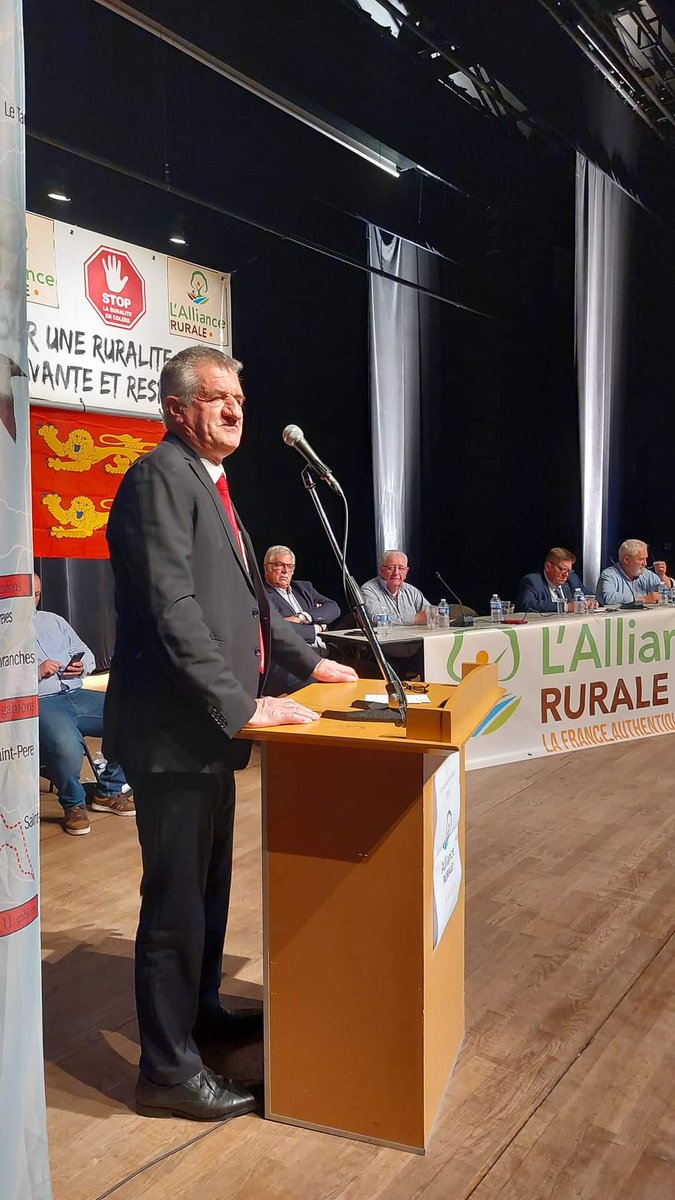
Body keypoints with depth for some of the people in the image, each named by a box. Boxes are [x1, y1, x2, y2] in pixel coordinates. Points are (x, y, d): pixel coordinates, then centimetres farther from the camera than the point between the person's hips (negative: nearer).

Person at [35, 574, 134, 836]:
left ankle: (109, 792, 3)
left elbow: (87, 654, 24)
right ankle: (73, 804, -6)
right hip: (39, 703, -6)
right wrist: (37, 672, -16)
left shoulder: (53, 620, 24)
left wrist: (82, 665, 1)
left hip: (76, 695, 6)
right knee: (66, 746, -37)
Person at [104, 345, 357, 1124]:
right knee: (176, 899, 1)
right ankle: (168, 1068, 15)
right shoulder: (160, 476, -14)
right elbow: (173, 609, -23)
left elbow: (247, 597, 24)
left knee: (210, 885, 21)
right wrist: (241, 706, -24)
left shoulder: (210, 483, 16)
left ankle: (200, 1010, 39)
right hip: (174, 732, -10)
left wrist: (307, 662, 23)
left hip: (208, 729, 10)